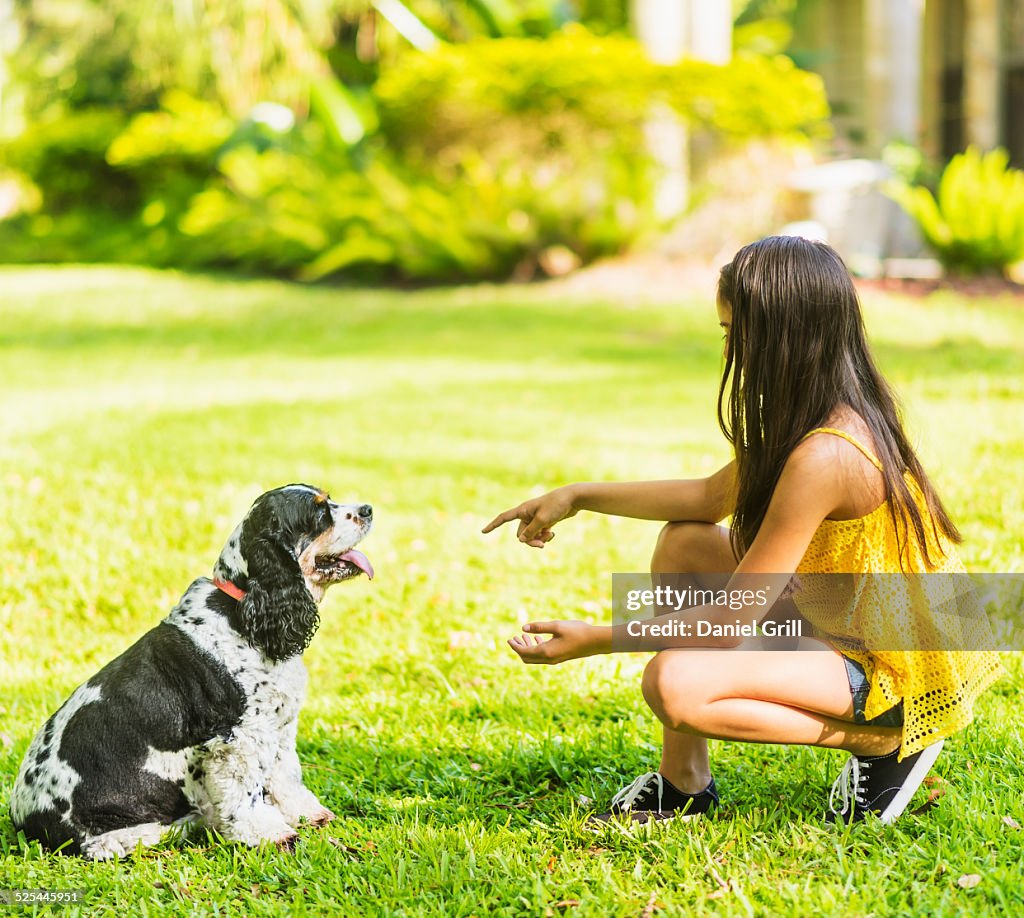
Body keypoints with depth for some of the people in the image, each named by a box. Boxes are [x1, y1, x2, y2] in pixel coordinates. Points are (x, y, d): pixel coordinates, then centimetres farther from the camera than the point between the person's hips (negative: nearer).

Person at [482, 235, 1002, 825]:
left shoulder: (823, 456, -28)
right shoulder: (838, 416, 2)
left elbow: (732, 619, -24)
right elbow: (714, 495, 17)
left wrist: (595, 641, -16)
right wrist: (579, 496, 16)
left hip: (900, 676, -10)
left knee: (674, 683, -26)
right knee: (685, 543, 11)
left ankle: (886, 743, -6)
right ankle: (685, 783, 14)